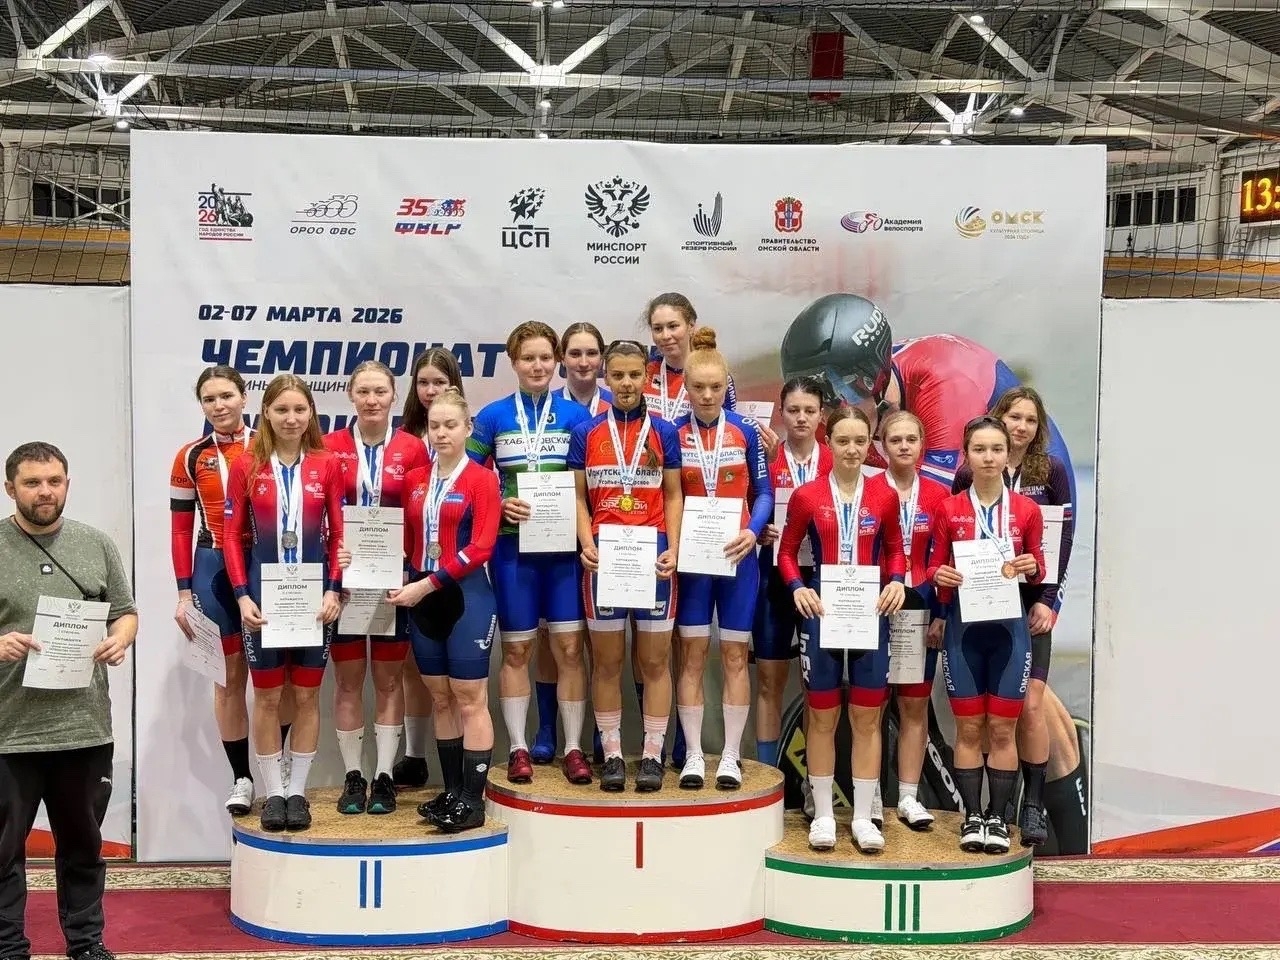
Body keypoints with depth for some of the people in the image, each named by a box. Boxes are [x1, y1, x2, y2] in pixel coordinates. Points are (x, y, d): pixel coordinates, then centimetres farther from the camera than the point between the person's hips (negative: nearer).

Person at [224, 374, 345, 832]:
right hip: (264, 595, 0)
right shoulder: (246, 467, -2)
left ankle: (297, 791, 18)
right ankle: (274, 792, 17)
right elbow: (231, 536, 0)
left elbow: (339, 534, 2)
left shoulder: (327, 465, -1)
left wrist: (335, 590, -7)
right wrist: (242, 595, -8)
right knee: (267, 697, 7)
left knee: (307, 696, 7)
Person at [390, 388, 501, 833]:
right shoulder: (414, 480, 10)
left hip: (467, 596, -6)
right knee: (440, 699, 10)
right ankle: (452, 790, 19)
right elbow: (407, 540, 12)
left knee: (470, 700, -3)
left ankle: (473, 800, 1)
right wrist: (410, 583, -6)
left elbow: (480, 548, -13)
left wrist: (430, 583, -17)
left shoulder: (482, 479, -5)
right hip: (422, 596, 6)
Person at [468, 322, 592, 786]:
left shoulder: (576, 415, 3)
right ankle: (518, 748, 16)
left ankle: (573, 748, 10)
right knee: (516, 649, 7)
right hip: (512, 544, 0)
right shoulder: (493, 416, 3)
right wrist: (499, 503, -11)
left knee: (569, 647, 0)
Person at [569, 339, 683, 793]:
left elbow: (673, 496, 6)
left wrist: (673, 549, -6)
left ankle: (652, 755, 11)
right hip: (604, 556, 0)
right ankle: (612, 754, 14)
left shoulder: (664, 432, 5)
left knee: (655, 659, 4)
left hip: (653, 555, 0)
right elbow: (579, 498, 6)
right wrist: (586, 544, -9)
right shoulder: (586, 433, 5)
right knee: (606, 661, 6)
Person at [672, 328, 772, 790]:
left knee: (734, 654, 5)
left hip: (737, 555, 0)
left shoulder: (745, 432, -1)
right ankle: (693, 754, 11)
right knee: (692, 654, 4)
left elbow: (763, 493, 2)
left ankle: (731, 755, 13)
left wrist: (753, 532, -15)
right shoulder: (672, 434, -1)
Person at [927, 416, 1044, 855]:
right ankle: (972, 817, 14)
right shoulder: (948, 510, 0)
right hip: (963, 626, 0)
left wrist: (1032, 569, -12)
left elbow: (1038, 566, 10)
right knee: (968, 727, 5)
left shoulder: (1026, 510, 1)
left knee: (1002, 728, 5)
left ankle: (998, 818, 14)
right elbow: (934, 566, 6)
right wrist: (938, 576, -15)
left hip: (1009, 627, 0)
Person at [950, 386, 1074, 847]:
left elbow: (1064, 538, 1)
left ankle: (1033, 804, 2)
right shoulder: (969, 475, 2)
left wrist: (1048, 599, -6)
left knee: (1029, 704, -8)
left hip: (1032, 602, 0)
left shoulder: (1051, 471, 3)